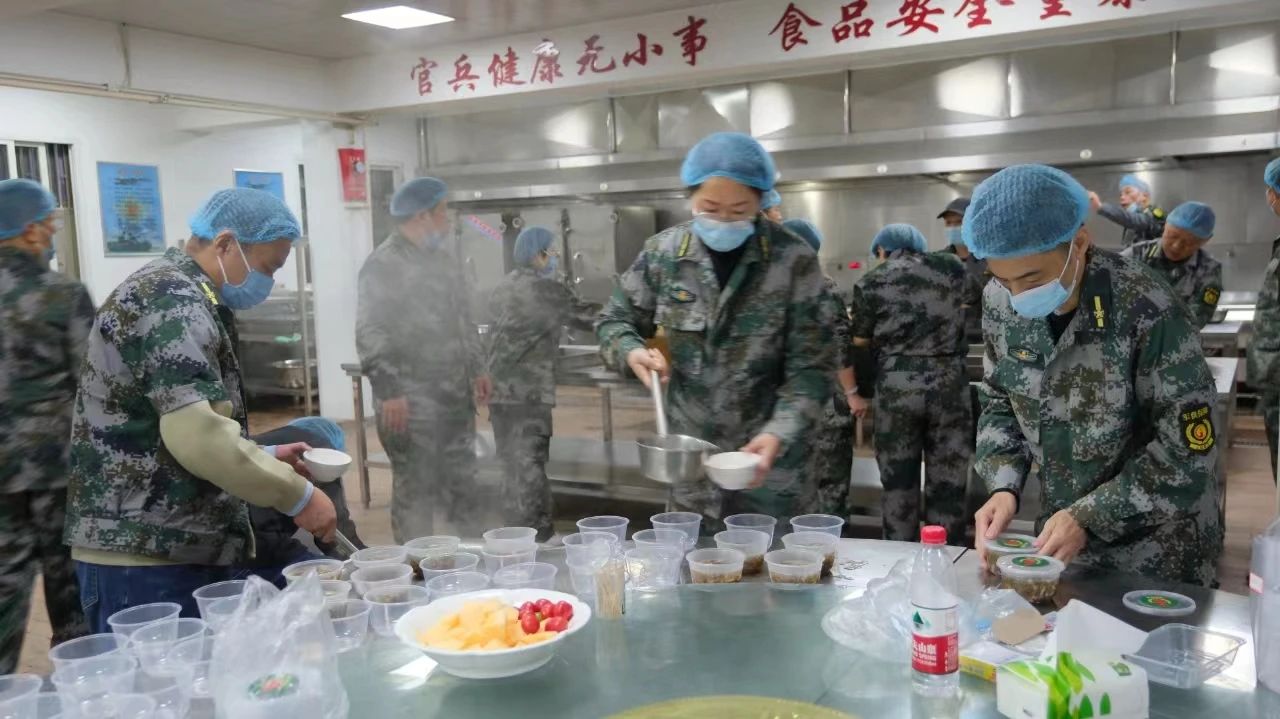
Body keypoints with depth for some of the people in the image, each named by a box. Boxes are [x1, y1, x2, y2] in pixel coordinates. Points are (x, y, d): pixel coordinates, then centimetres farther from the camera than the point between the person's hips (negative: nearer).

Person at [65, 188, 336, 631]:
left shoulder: (184, 299, 17)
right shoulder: (172, 301, -16)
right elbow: (199, 435, -27)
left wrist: (265, 456, 15)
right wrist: (297, 495, -19)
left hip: (185, 550, 10)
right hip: (143, 560, -10)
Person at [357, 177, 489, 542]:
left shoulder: (444, 258, 13)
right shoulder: (385, 264, -12)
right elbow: (370, 334, -17)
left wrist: (476, 368, 18)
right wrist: (388, 391, -21)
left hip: (456, 394, 8)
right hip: (411, 400, -8)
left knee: (462, 482, 16)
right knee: (415, 489, 2)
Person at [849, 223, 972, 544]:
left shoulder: (870, 283, 3)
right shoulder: (953, 269, 9)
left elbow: (861, 346, 11)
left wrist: (861, 393, 28)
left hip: (895, 387, -1)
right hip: (949, 383, 2)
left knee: (898, 485, 9)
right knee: (947, 484, 8)